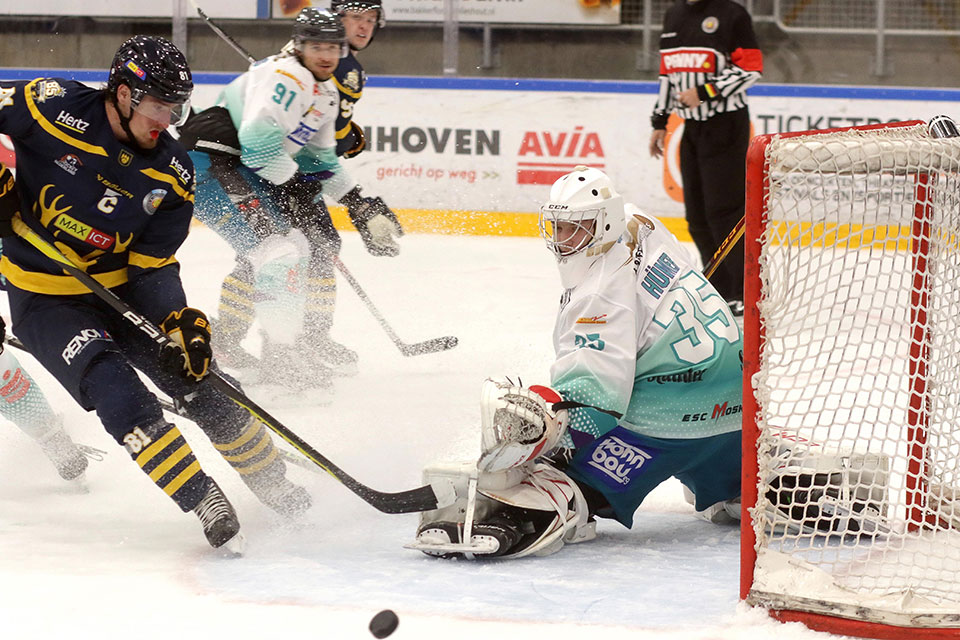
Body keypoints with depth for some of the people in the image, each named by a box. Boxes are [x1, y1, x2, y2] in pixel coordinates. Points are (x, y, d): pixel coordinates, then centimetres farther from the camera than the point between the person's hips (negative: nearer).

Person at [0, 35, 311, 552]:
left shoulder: (173, 176, -8)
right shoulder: (55, 108, -20)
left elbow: (152, 268, -6)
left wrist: (180, 321, -22)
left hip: (119, 290, 5)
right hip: (44, 297, -4)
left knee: (203, 384, 1)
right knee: (116, 390, -23)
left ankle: (270, 483, 25)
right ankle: (210, 509, -20)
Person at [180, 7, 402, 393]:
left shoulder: (326, 93, 16)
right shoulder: (285, 77, -17)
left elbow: (321, 158, 25)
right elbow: (257, 138, -27)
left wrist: (357, 202, 17)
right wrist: (295, 187, -18)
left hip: (251, 169, 11)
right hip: (210, 157, -11)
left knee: (320, 241, 16)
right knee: (280, 244, -22)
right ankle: (280, 353, -19)